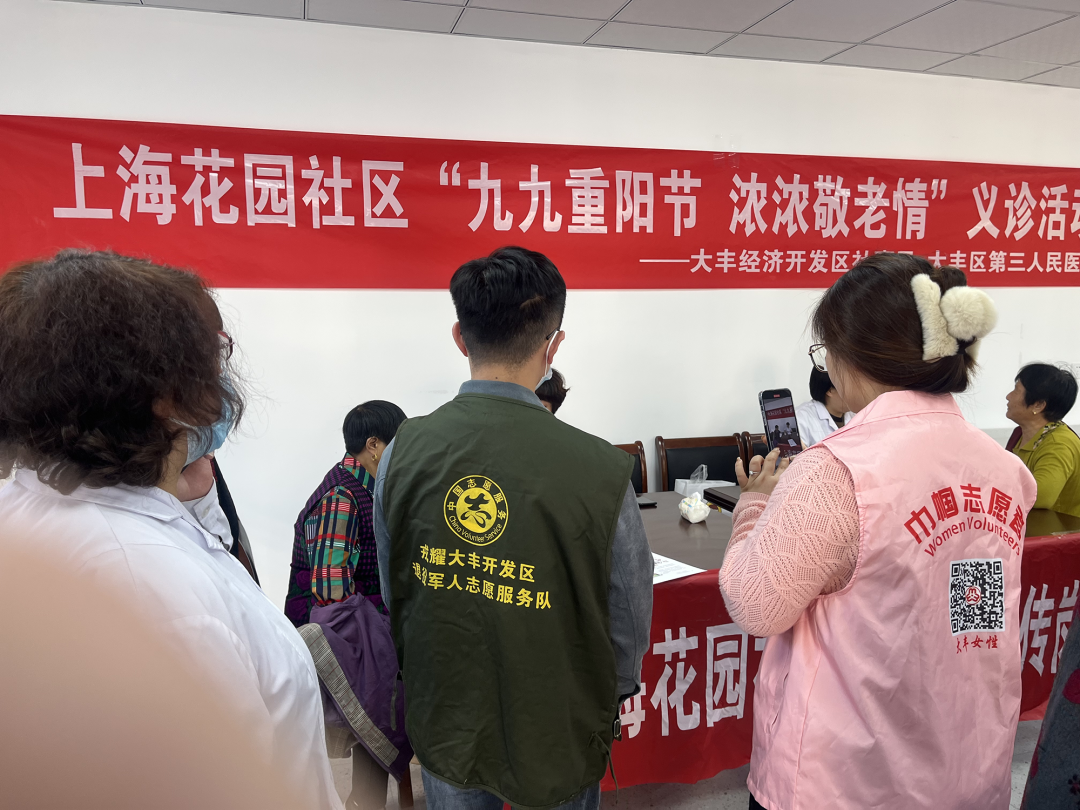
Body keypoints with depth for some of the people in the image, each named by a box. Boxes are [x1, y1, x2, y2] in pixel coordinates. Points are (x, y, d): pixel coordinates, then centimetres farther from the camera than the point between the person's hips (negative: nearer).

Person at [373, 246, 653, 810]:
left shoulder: (403, 453, -16)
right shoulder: (600, 472, -27)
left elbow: (394, 595, -1)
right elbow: (630, 621, -12)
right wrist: (613, 695, 9)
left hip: (441, 725, 3)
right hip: (555, 742, -2)